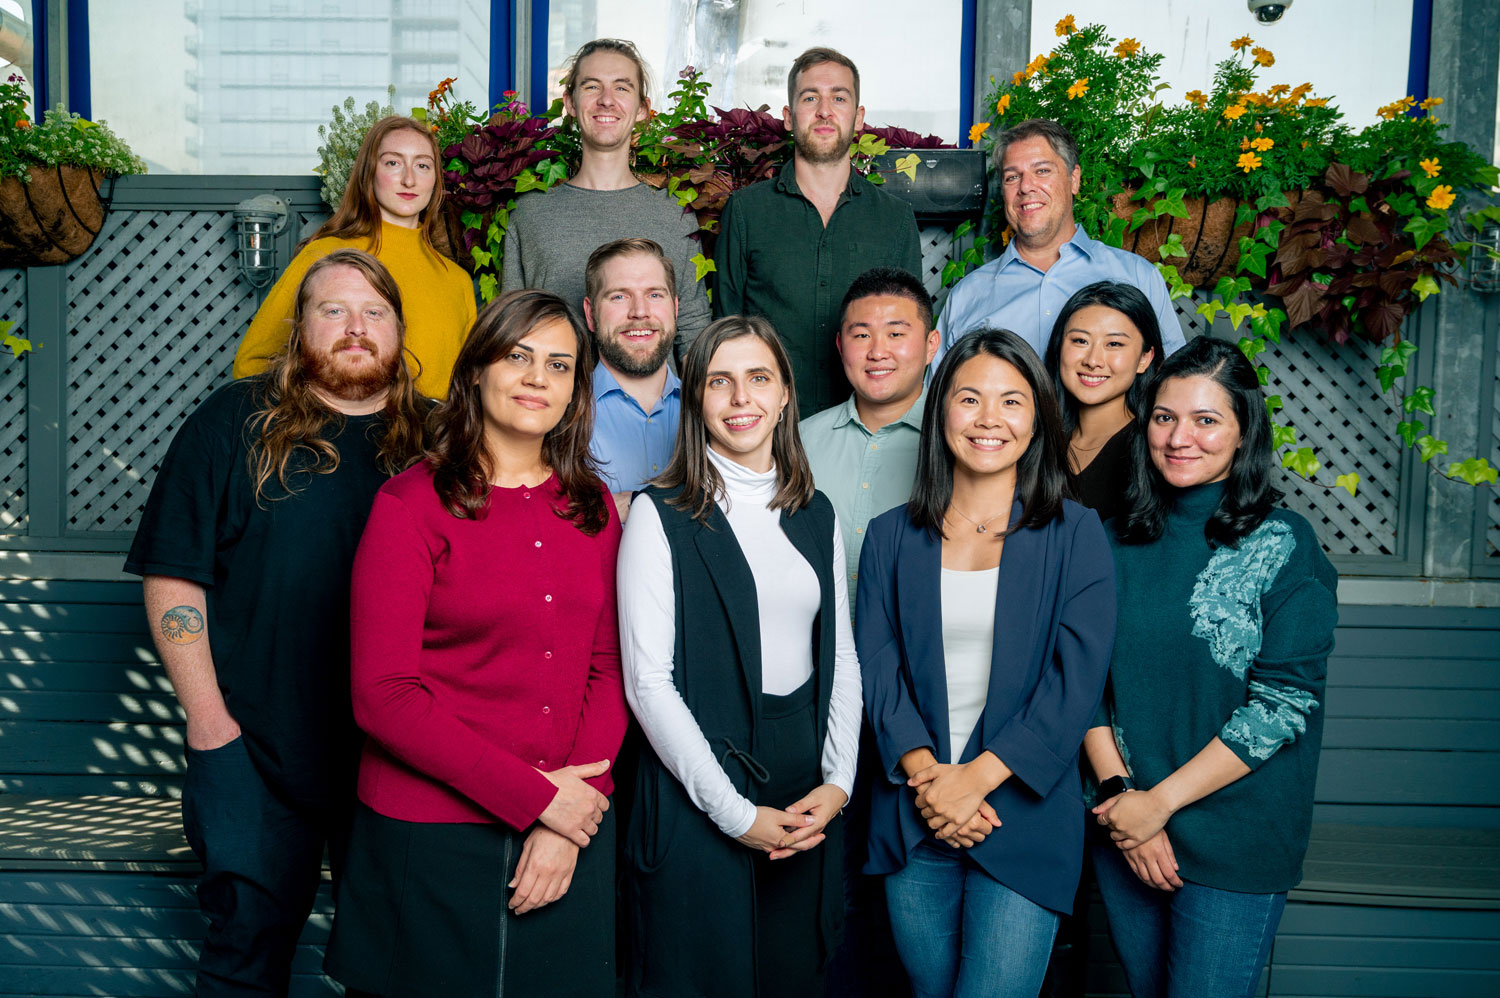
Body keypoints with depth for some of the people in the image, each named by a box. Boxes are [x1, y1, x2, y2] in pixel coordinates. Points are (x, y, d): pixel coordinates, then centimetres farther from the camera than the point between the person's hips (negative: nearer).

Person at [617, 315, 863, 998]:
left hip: (807, 794, 5)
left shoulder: (815, 514, 9)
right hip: (697, 796, -4)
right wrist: (736, 812, -13)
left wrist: (838, 782, -2)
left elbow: (840, 656, 10)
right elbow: (647, 681, -12)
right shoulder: (661, 515, -7)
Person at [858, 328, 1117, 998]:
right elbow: (877, 667, 0)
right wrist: (924, 772, -14)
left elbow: (1076, 679, -7)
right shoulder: (890, 537, 7)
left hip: (1024, 815, -2)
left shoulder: (1076, 535, 0)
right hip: (914, 818, 3)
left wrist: (977, 778, -14)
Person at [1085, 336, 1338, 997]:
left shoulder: (1285, 546, -9)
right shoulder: (1120, 539, 2)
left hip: (1234, 841, -4)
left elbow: (1284, 705, -14)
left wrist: (1161, 800, -14)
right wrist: (1117, 789, -10)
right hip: (1122, 824, 4)